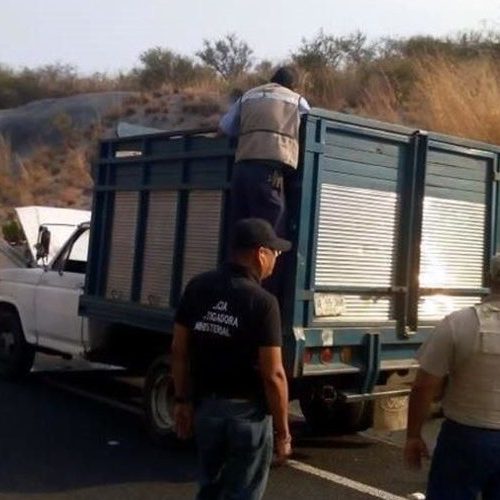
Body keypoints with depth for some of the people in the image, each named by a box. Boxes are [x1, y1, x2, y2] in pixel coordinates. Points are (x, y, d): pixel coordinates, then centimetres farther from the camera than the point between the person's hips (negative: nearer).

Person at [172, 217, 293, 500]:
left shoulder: (198, 288, -1)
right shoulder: (262, 302, -17)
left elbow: (179, 351, 4)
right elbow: (273, 375, -18)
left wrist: (183, 400, 13)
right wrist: (283, 431, -9)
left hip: (205, 405, 5)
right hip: (248, 412, -5)